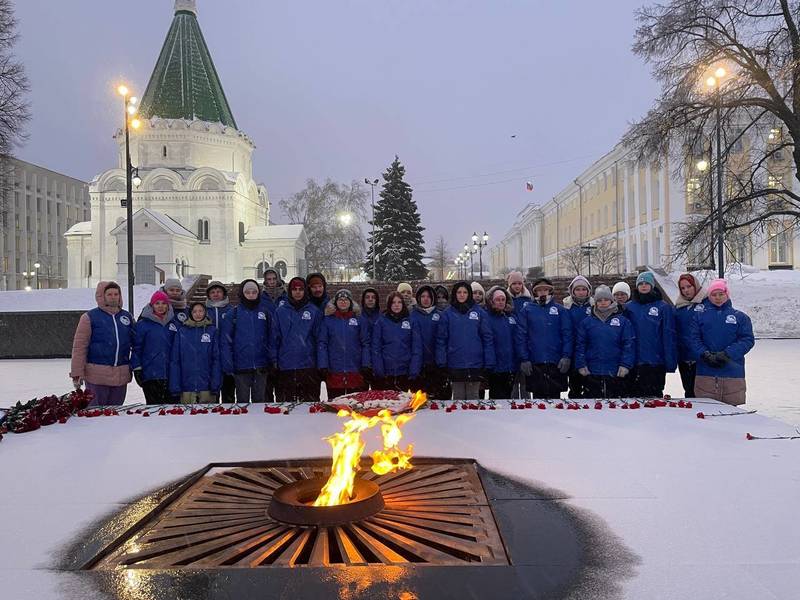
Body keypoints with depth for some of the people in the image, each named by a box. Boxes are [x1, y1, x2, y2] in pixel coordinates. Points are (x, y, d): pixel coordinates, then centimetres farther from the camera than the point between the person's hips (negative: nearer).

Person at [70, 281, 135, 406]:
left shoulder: (127, 317, 11)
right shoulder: (89, 317, -2)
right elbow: (79, 346, -4)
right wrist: (77, 373, -8)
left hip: (121, 376, 4)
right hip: (97, 376, -4)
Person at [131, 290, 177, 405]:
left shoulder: (174, 323, 10)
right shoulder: (143, 324, -1)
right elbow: (136, 347, -1)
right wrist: (137, 368, -6)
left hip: (170, 374, 3)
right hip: (150, 374, -3)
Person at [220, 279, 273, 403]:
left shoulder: (265, 312, 6)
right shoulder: (233, 313, -2)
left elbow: (271, 338, 7)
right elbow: (225, 341, -5)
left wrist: (272, 360, -2)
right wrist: (228, 365, -12)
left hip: (261, 366, 2)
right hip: (241, 365, -2)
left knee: (259, 400, 12)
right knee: (242, 400, 9)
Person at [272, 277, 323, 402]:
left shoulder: (314, 311, 5)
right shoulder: (280, 312, 7)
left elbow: (319, 337, 5)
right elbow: (275, 338, 7)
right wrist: (274, 360, 0)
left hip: (309, 365, -1)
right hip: (285, 366, 1)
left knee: (310, 402, 2)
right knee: (285, 401, 5)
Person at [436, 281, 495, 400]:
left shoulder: (479, 312, 3)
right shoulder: (447, 314, 4)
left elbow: (488, 338, 1)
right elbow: (441, 339, 2)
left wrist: (489, 363, -5)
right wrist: (441, 363, -6)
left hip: (475, 364, 0)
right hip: (455, 365, 0)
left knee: (473, 398, 8)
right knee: (458, 398, 9)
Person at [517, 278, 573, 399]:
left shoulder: (560, 310, 7)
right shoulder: (527, 310, 6)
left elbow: (567, 335, 1)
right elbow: (522, 336, 1)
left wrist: (566, 356, -10)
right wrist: (524, 359, -7)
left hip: (556, 362, 0)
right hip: (534, 363, 0)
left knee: (555, 396, 7)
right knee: (538, 396, 7)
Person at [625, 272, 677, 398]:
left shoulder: (663, 307, 1)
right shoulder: (629, 307, 7)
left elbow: (669, 336, -2)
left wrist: (670, 363, -7)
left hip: (656, 363, -2)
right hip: (634, 362, 2)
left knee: (654, 397, 4)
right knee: (634, 395, 8)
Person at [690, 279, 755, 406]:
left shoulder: (740, 317, 9)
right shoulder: (700, 315, 10)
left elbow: (748, 340, 0)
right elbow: (694, 338, 2)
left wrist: (727, 354, -12)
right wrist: (705, 354, -14)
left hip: (732, 372, 0)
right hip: (705, 373, 0)